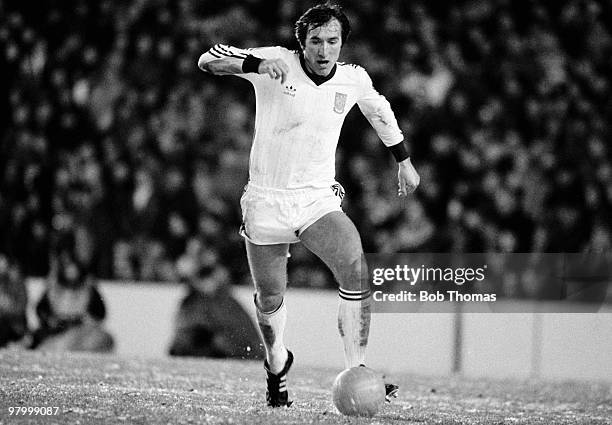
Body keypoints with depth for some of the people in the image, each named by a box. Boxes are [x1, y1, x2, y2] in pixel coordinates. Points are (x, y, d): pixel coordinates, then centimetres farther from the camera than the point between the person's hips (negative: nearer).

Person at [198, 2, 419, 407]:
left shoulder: (354, 79, -2)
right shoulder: (276, 62, -12)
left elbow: (380, 111, 21)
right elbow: (208, 59, -22)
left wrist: (405, 161, 28)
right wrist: (258, 63, -40)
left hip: (319, 200, 1)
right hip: (265, 203, -1)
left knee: (356, 270, -25)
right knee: (270, 301, 8)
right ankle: (277, 364, 41)